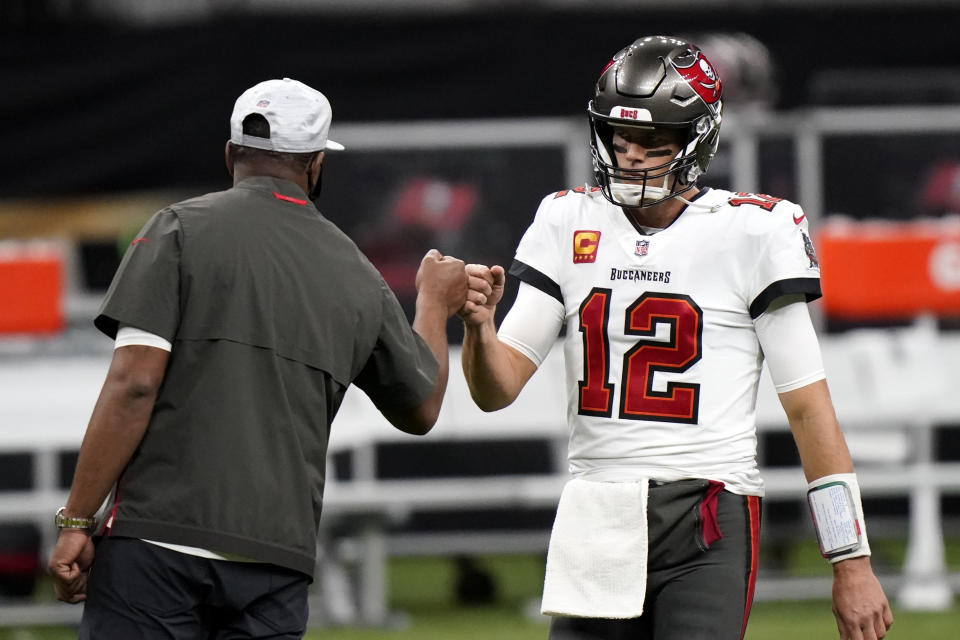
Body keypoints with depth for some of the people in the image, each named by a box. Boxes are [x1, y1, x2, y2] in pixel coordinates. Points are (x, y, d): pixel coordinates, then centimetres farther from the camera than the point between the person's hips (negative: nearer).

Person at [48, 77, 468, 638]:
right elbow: (420, 409, 29)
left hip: (156, 548, -3)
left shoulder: (182, 230, 2)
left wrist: (76, 522, -5)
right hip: (279, 560, 3)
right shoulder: (359, 277, 14)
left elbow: (134, 384, -8)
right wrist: (434, 304, 47)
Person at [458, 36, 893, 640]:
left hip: (709, 525, -4)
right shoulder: (569, 224, 9)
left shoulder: (752, 233, -2)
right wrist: (478, 325, -17)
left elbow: (809, 408, -3)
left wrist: (852, 564, -5)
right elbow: (497, 389, 7)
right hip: (597, 520, 4)